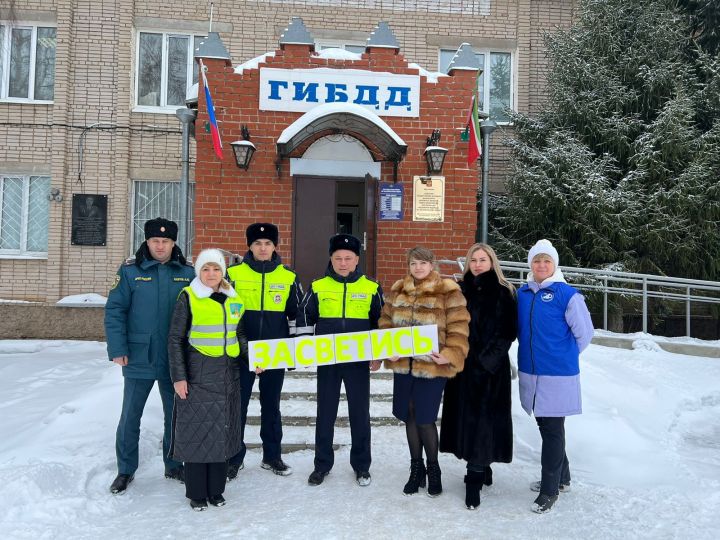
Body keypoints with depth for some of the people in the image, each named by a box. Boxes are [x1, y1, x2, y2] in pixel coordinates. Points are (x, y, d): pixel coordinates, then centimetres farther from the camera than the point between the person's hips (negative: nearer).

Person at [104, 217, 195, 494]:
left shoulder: (187, 273, 1)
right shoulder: (130, 271, -5)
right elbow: (114, 311, -6)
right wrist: (117, 349, -12)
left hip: (175, 361, 2)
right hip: (139, 359, -1)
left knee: (176, 415, 14)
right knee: (130, 417, 10)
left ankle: (174, 465, 31)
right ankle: (125, 470, 27)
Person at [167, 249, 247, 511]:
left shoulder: (234, 300, 9)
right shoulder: (188, 297, -5)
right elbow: (175, 339, -4)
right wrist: (178, 376, -9)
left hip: (227, 375, 4)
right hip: (197, 374, -4)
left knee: (222, 432, 11)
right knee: (196, 432, 2)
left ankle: (216, 490, 25)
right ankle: (196, 493, 18)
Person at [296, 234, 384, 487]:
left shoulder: (372, 288, 0)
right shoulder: (318, 287, 1)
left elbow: (382, 323, 7)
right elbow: (304, 318, 7)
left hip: (359, 361, 0)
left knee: (360, 412, 8)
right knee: (325, 413, 9)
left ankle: (361, 465, 23)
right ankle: (322, 464, 23)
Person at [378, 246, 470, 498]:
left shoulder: (448, 291, -6)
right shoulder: (397, 290, 9)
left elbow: (458, 328, -9)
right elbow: (386, 322, 13)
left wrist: (450, 355, -18)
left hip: (432, 365, -5)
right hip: (402, 364, 5)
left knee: (425, 419, -1)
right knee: (410, 417, 12)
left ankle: (433, 469, 23)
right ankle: (416, 468, 29)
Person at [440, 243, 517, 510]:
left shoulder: (504, 293, -1)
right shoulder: (460, 290, 9)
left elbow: (509, 332, -6)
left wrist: (487, 360, -14)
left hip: (492, 368, -4)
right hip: (463, 366, 4)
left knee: (483, 418, -6)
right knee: (465, 416, 8)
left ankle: (475, 478, 0)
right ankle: (482, 468, 26)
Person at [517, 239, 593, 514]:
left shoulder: (567, 295, -11)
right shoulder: (522, 293, 5)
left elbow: (584, 332, -6)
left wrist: (564, 356, 3)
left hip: (557, 375, -6)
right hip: (530, 372, 6)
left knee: (552, 430, 2)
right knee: (544, 426, 17)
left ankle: (550, 489, 14)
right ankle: (561, 477, 36)